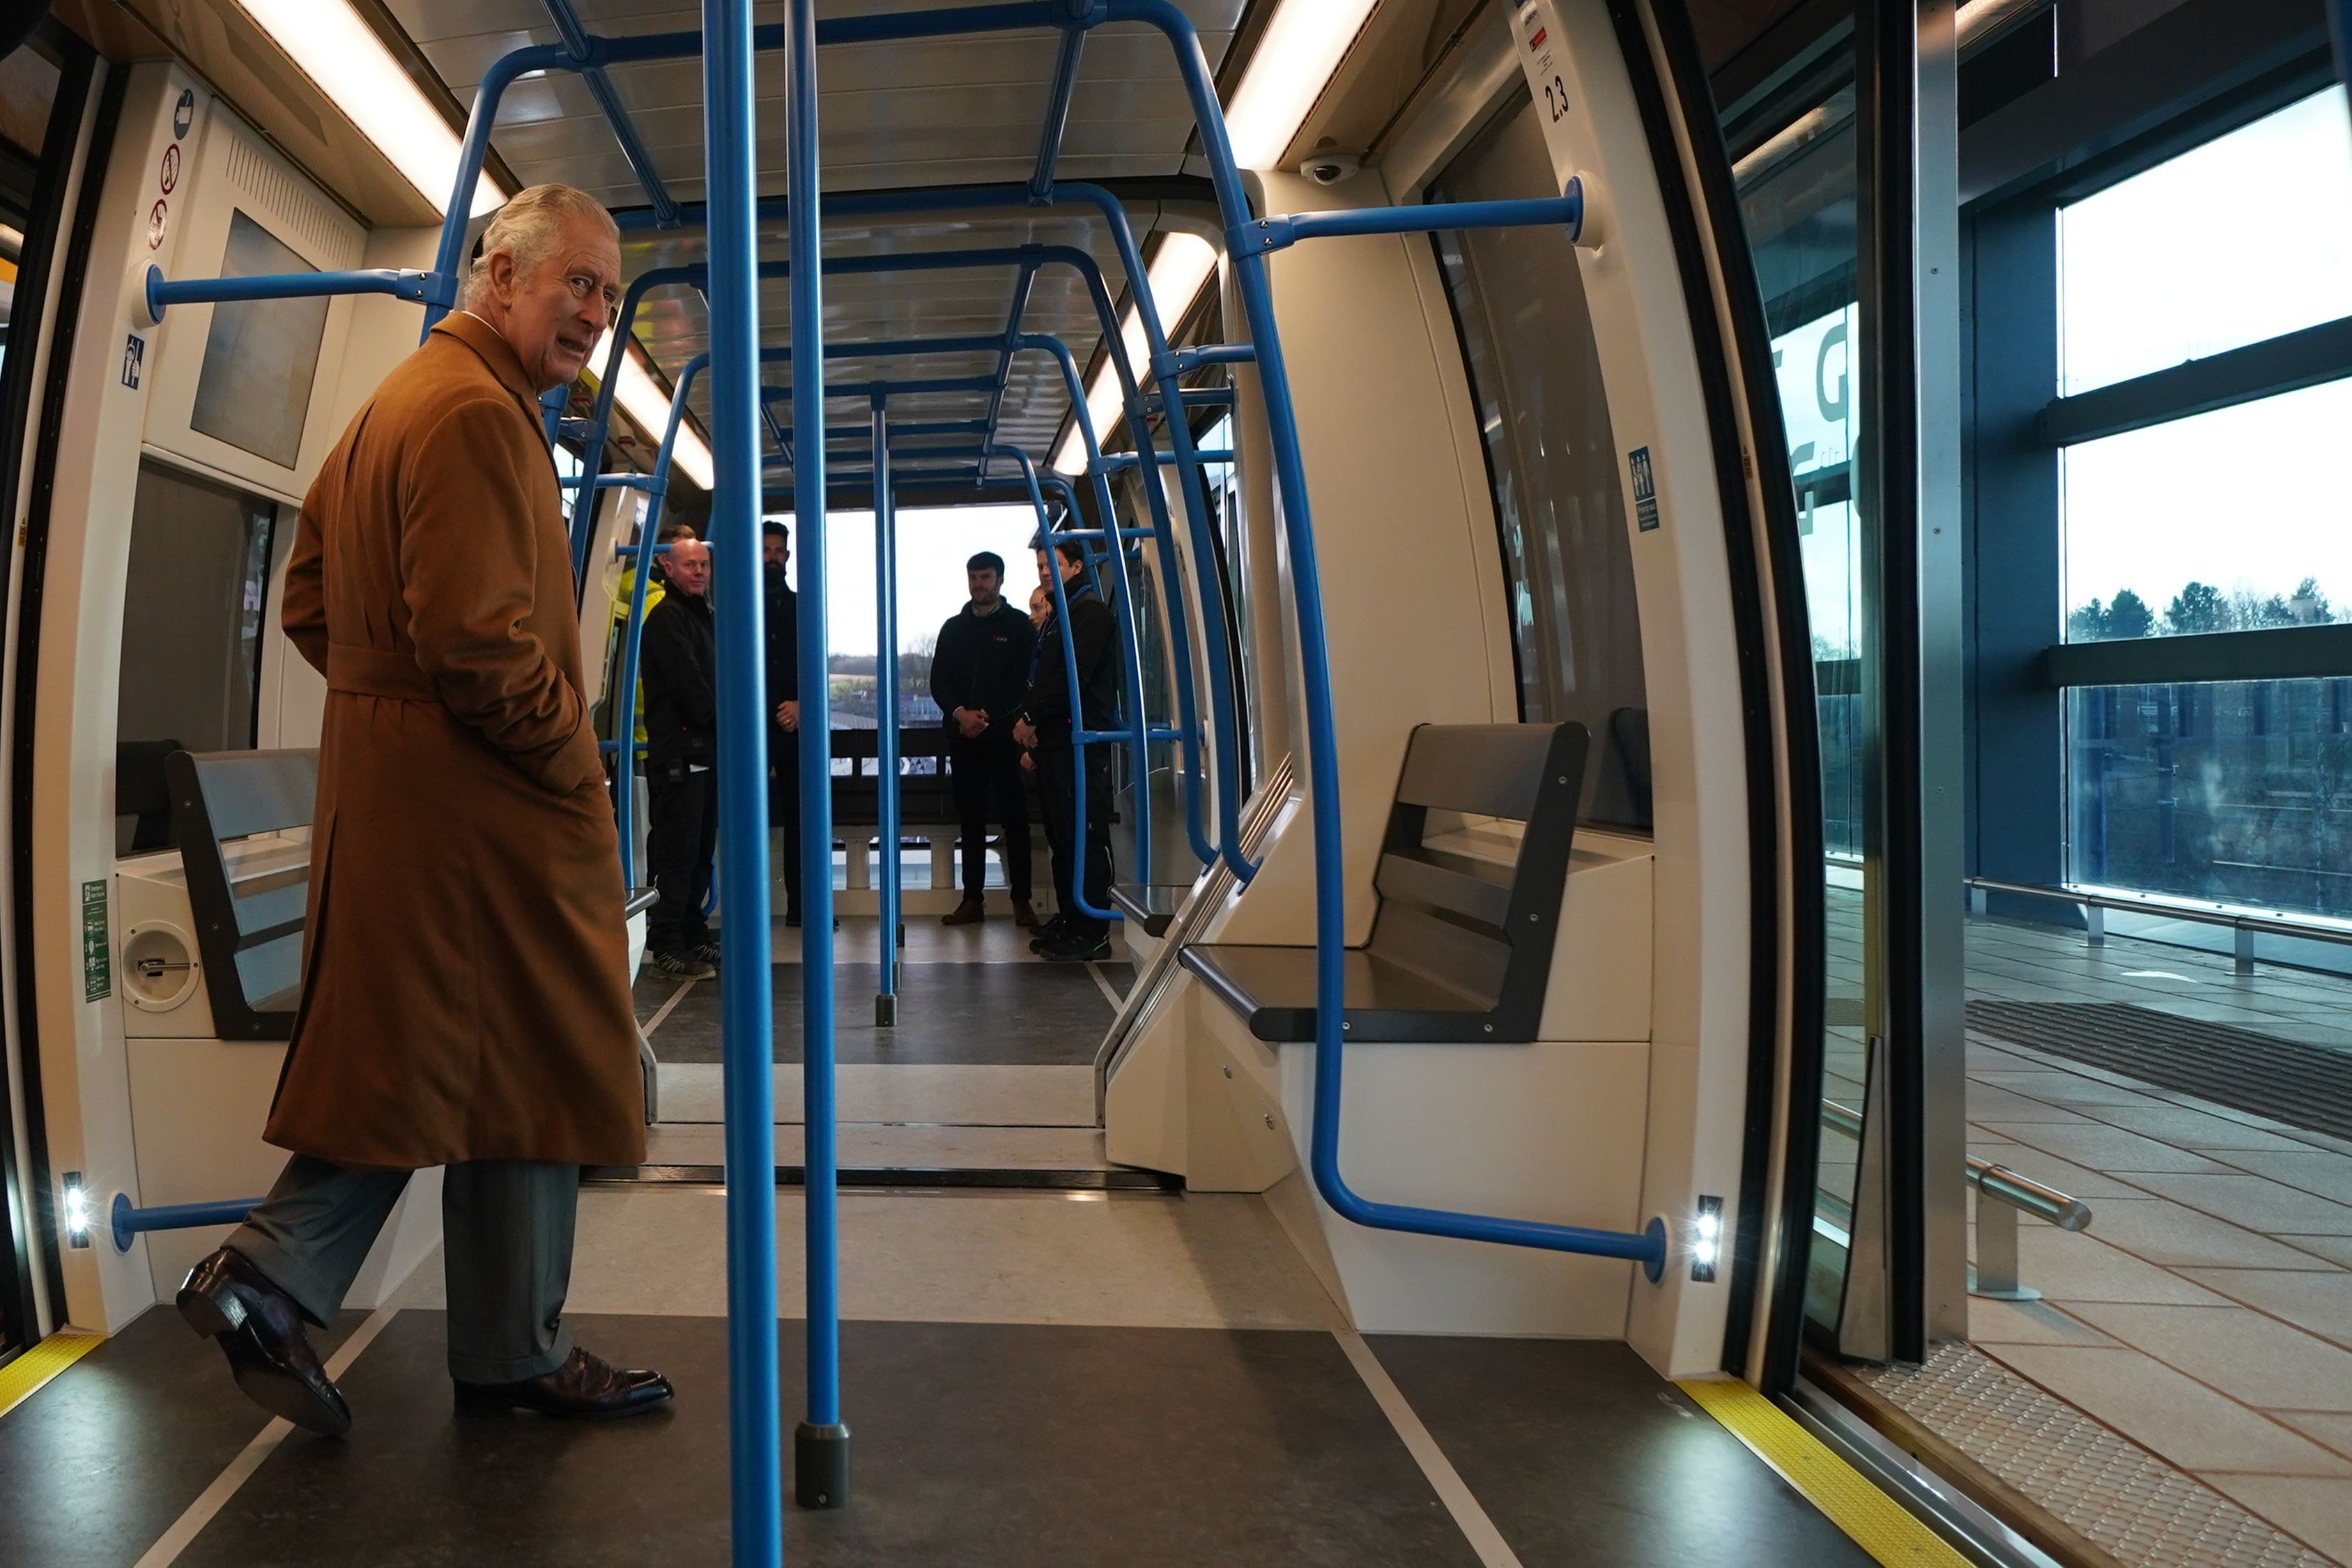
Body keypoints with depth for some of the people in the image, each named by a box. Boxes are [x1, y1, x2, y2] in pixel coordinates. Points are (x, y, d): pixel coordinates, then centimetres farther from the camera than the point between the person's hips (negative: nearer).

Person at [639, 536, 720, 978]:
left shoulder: (702, 615, 22)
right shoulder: (666, 617, -7)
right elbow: (687, 682, -15)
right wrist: (719, 721, -5)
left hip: (705, 752, 9)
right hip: (678, 753, -9)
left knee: (700, 851, 12)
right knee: (677, 851, -8)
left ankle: (693, 933, 19)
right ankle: (667, 945, -4)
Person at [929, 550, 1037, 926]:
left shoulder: (1019, 626, 5)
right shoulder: (954, 628, 16)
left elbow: (1021, 681, -4)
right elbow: (938, 681, 8)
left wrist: (986, 716, -14)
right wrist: (960, 713, -11)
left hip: (1004, 732, -3)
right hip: (962, 736, 4)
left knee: (1014, 817, -3)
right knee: (970, 819, 5)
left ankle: (1021, 899, 0)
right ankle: (972, 899, 8)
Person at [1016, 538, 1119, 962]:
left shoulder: (1090, 611, -7)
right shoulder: (1057, 616, 23)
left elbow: (1071, 676, -17)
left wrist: (1032, 717, -10)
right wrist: (1028, 719, 3)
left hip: (1081, 740, -10)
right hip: (1053, 740, 10)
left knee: (1085, 835, -9)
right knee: (1060, 834, 12)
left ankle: (1092, 933, -8)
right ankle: (1068, 920, 19)